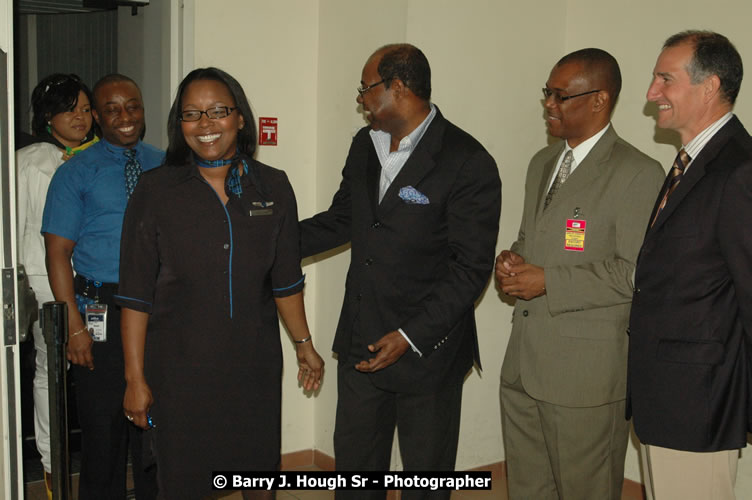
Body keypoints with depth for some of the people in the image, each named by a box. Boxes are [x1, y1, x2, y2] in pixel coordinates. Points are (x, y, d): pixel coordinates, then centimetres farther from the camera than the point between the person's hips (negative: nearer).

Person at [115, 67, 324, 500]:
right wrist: (135, 377, -6)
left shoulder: (273, 187, 1)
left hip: (256, 365, 2)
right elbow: (136, 296, -5)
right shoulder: (156, 192, -6)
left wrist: (303, 343, 14)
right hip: (180, 369, -2)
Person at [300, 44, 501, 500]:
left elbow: (471, 268, -18)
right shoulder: (365, 145, 5)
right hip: (360, 343, 6)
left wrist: (411, 337, -21)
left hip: (428, 353, -6)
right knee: (353, 463, 18)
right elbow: (341, 219, 17)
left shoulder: (468, 163, -18)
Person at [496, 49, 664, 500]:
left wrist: (548, 282, -19)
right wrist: (513, 262, 1)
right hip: (523, 362, 8)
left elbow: (637, 273, -17)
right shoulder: (543, 162, 14)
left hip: (586, 373, -7)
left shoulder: (638, 174, -12)